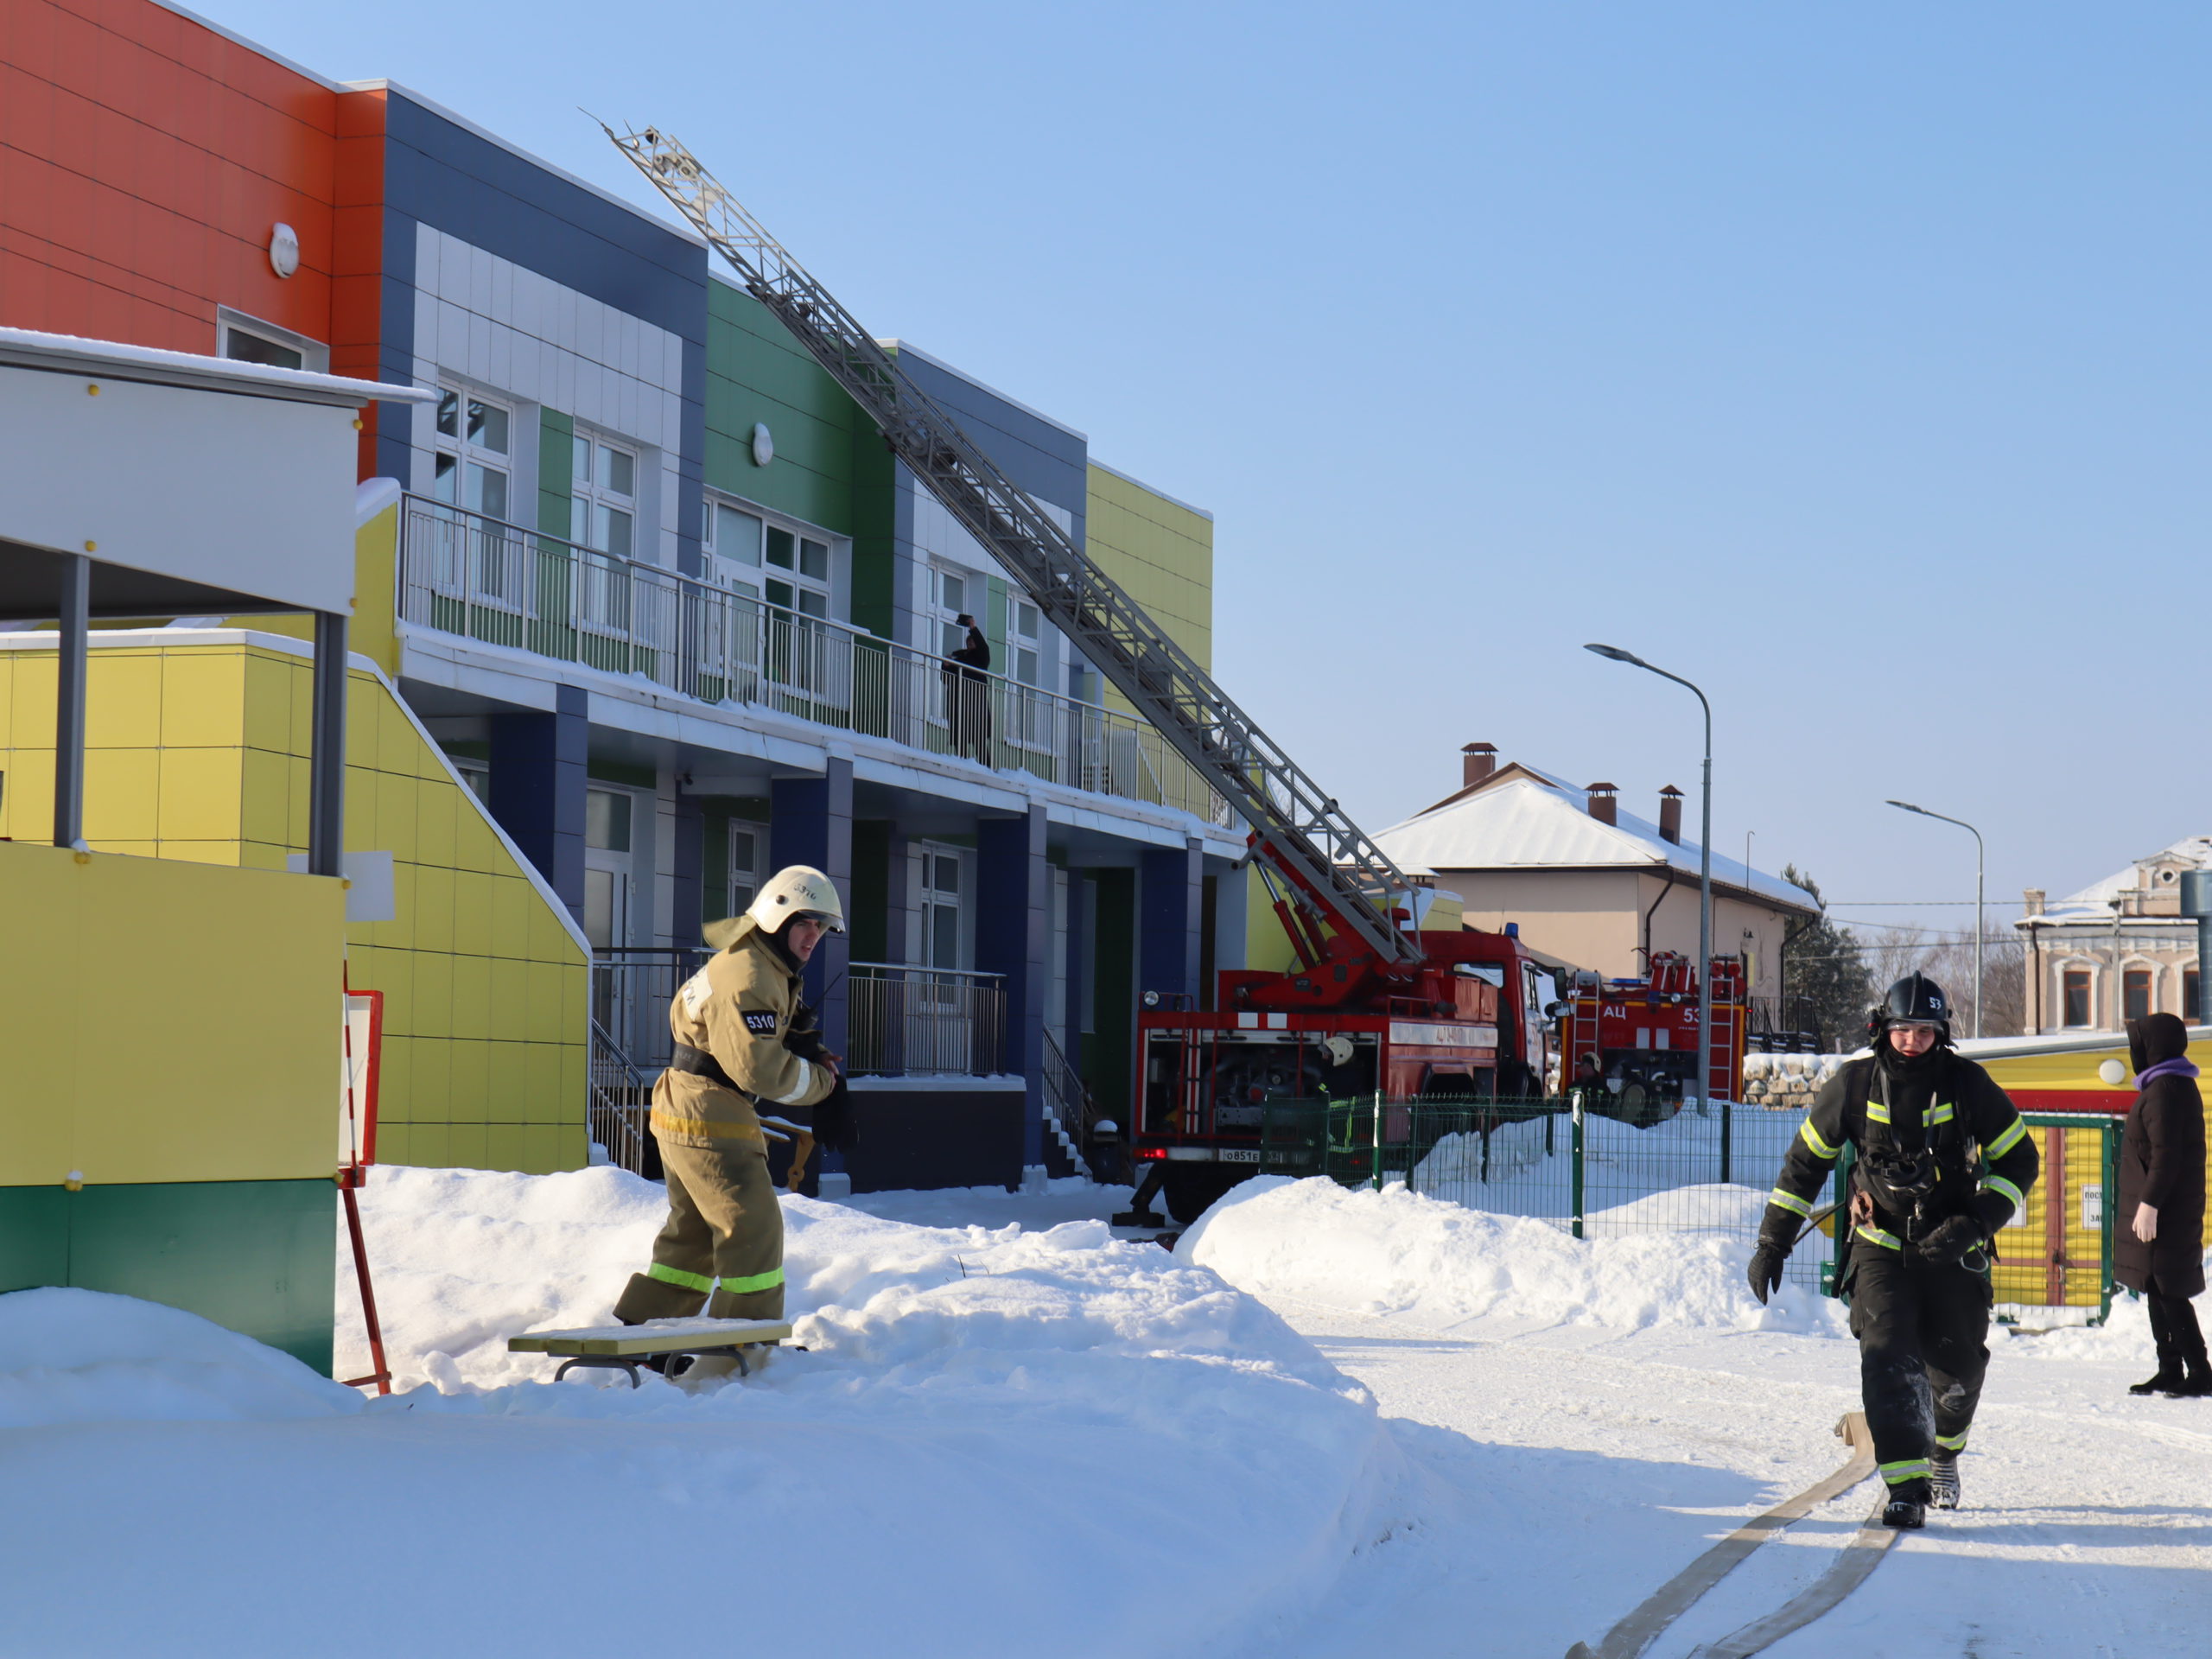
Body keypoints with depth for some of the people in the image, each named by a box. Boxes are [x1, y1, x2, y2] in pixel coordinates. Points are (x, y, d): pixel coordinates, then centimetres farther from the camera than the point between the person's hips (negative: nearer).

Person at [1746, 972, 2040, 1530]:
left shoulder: (1968, 1086, -8)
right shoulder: (1854, 1085, -6)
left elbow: (2021, 1160, 0)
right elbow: (1805, 1162, 6)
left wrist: (1977, 1222, -14)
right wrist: (1772, 1241, 5)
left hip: (1953, 1252, 0)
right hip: (1881, 1248, 0)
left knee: (1957, 1368, 6)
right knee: (1887, 1358, -19)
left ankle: (1944, 1449, 38)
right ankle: (1905, 1484, -19)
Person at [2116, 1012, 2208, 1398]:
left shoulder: (2164, 1089, -16)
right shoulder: (2180, 1085, 16)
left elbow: (2165, 1154, -23)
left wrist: (2149, 1204, -24)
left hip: (2163, 1212, -11)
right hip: (2172, 1210, 11)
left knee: (2167, 1292, -9)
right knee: (2160, 1290, 14)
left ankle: (2199, 1371, -8)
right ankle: (2170, 1371, 18)